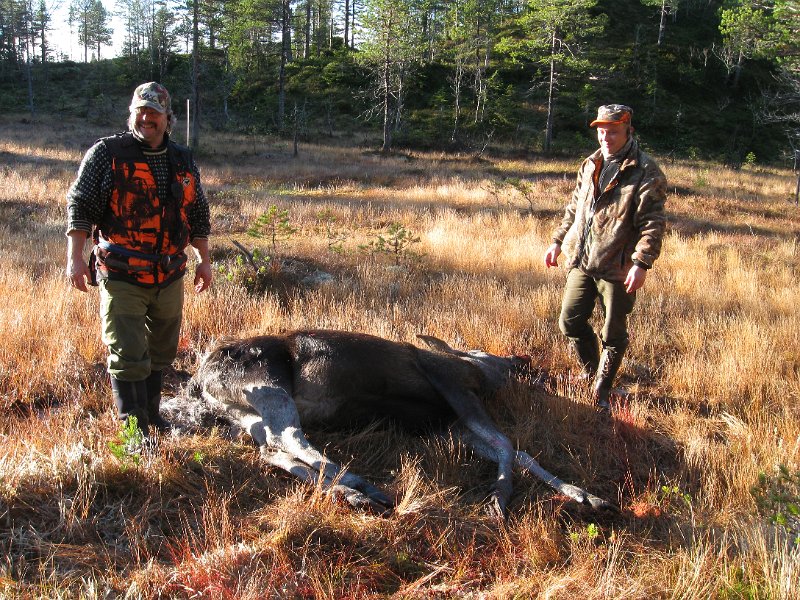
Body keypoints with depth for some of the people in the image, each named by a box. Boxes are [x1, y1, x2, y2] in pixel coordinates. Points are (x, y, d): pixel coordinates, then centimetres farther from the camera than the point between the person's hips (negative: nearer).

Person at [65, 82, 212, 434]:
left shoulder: (183, 161, 10)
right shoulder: (107, 153, -4)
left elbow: (199, 214, 17)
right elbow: (79, 205, -6)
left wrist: (204, 260, 15)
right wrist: (75, 258, -14)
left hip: (170, 276, 5)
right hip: (121, 277, -5)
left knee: (161, 352, 16)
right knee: (128, 356, -6)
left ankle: (151, 415, 33)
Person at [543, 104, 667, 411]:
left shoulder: (646, 172, -9)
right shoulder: (590, 166, 11)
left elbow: (653, 224, -15)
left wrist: (642, 263, -23)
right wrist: (558, 241, 17)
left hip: (618, 268, -6)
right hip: (581, 261, 6)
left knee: (613, 333, 5)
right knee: (570, 321, 10)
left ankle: (602, 391, 23)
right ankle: (590, 370, 35)